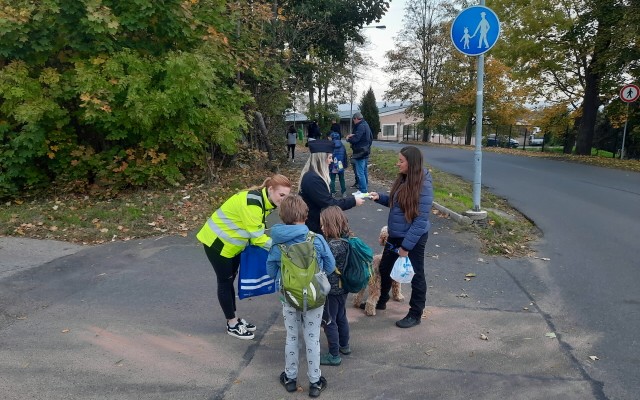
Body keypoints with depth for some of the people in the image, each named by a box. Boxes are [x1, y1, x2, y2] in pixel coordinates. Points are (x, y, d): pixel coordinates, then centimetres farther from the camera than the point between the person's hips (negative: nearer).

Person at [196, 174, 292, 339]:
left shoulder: (265, 201, -3)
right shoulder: (252, 202, -32)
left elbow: (257, 230, 1)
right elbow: (256, 235, -31)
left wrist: (276, 243, -9)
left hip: (232, 243, 9)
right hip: (217, 241, -9)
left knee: (229, 280, 18)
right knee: (225, 281, 4)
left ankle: (234, 319, 31)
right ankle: (232, 324, 17)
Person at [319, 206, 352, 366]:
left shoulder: (336, 245, -28)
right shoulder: (346, 239, -1)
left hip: (332, 290, -9)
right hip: (343, 287, 9)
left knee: (329, 321, 6)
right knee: (341, 317, 25)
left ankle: (334, 356, 17)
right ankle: (344, 346, 42)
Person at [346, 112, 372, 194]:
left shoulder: (361, 126, -18)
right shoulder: (366, 125, 14)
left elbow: (355, 139, -25)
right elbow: (371, 137, 22)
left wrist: (348, 139, -5)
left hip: (360, 153, -11)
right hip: (366, 151, 11)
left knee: (360, 173, -7)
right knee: (365, 171, 17)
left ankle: (363, 191, -6)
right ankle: (365, 188, 25)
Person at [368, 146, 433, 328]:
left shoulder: (423, 186, -23)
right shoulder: (403, 179, -1)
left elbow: (421, 220, -23)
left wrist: (406, 246, -22)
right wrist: (380, 197, -5)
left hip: (413, 238, -8)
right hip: (395, 235, 8)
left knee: (416, 276, 10)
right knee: (384, 268, 21)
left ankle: (415, 314, 28)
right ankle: (381, 300, 44)